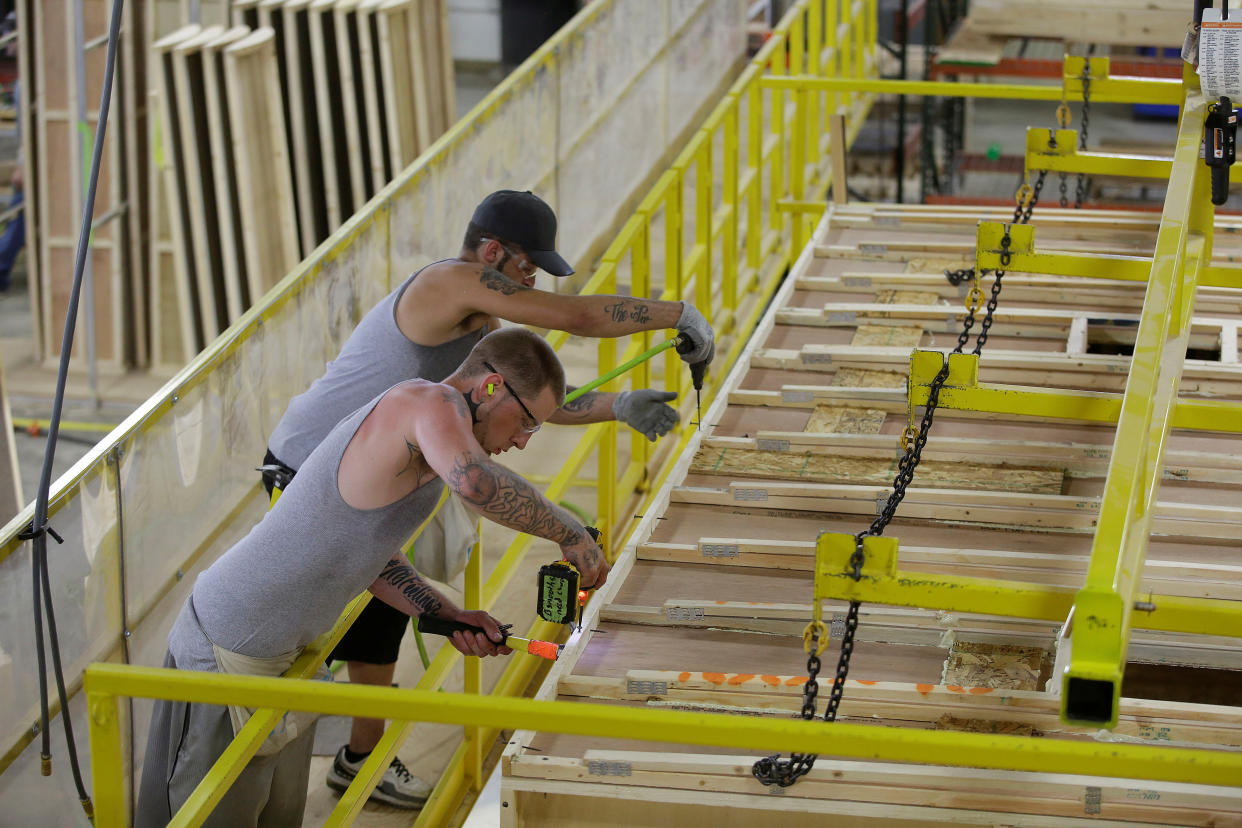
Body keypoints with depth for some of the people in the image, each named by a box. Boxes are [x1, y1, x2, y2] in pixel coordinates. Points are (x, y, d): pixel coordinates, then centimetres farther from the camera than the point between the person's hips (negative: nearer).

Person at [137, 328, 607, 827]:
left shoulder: (399, 414, 13)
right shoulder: (433, 402, -18)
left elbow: (375, 559, 18)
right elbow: (474, 482, -42)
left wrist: (450, 618, 6)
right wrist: (571, 534, -28)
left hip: (281, 651, 10)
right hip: (230, 651, -10)